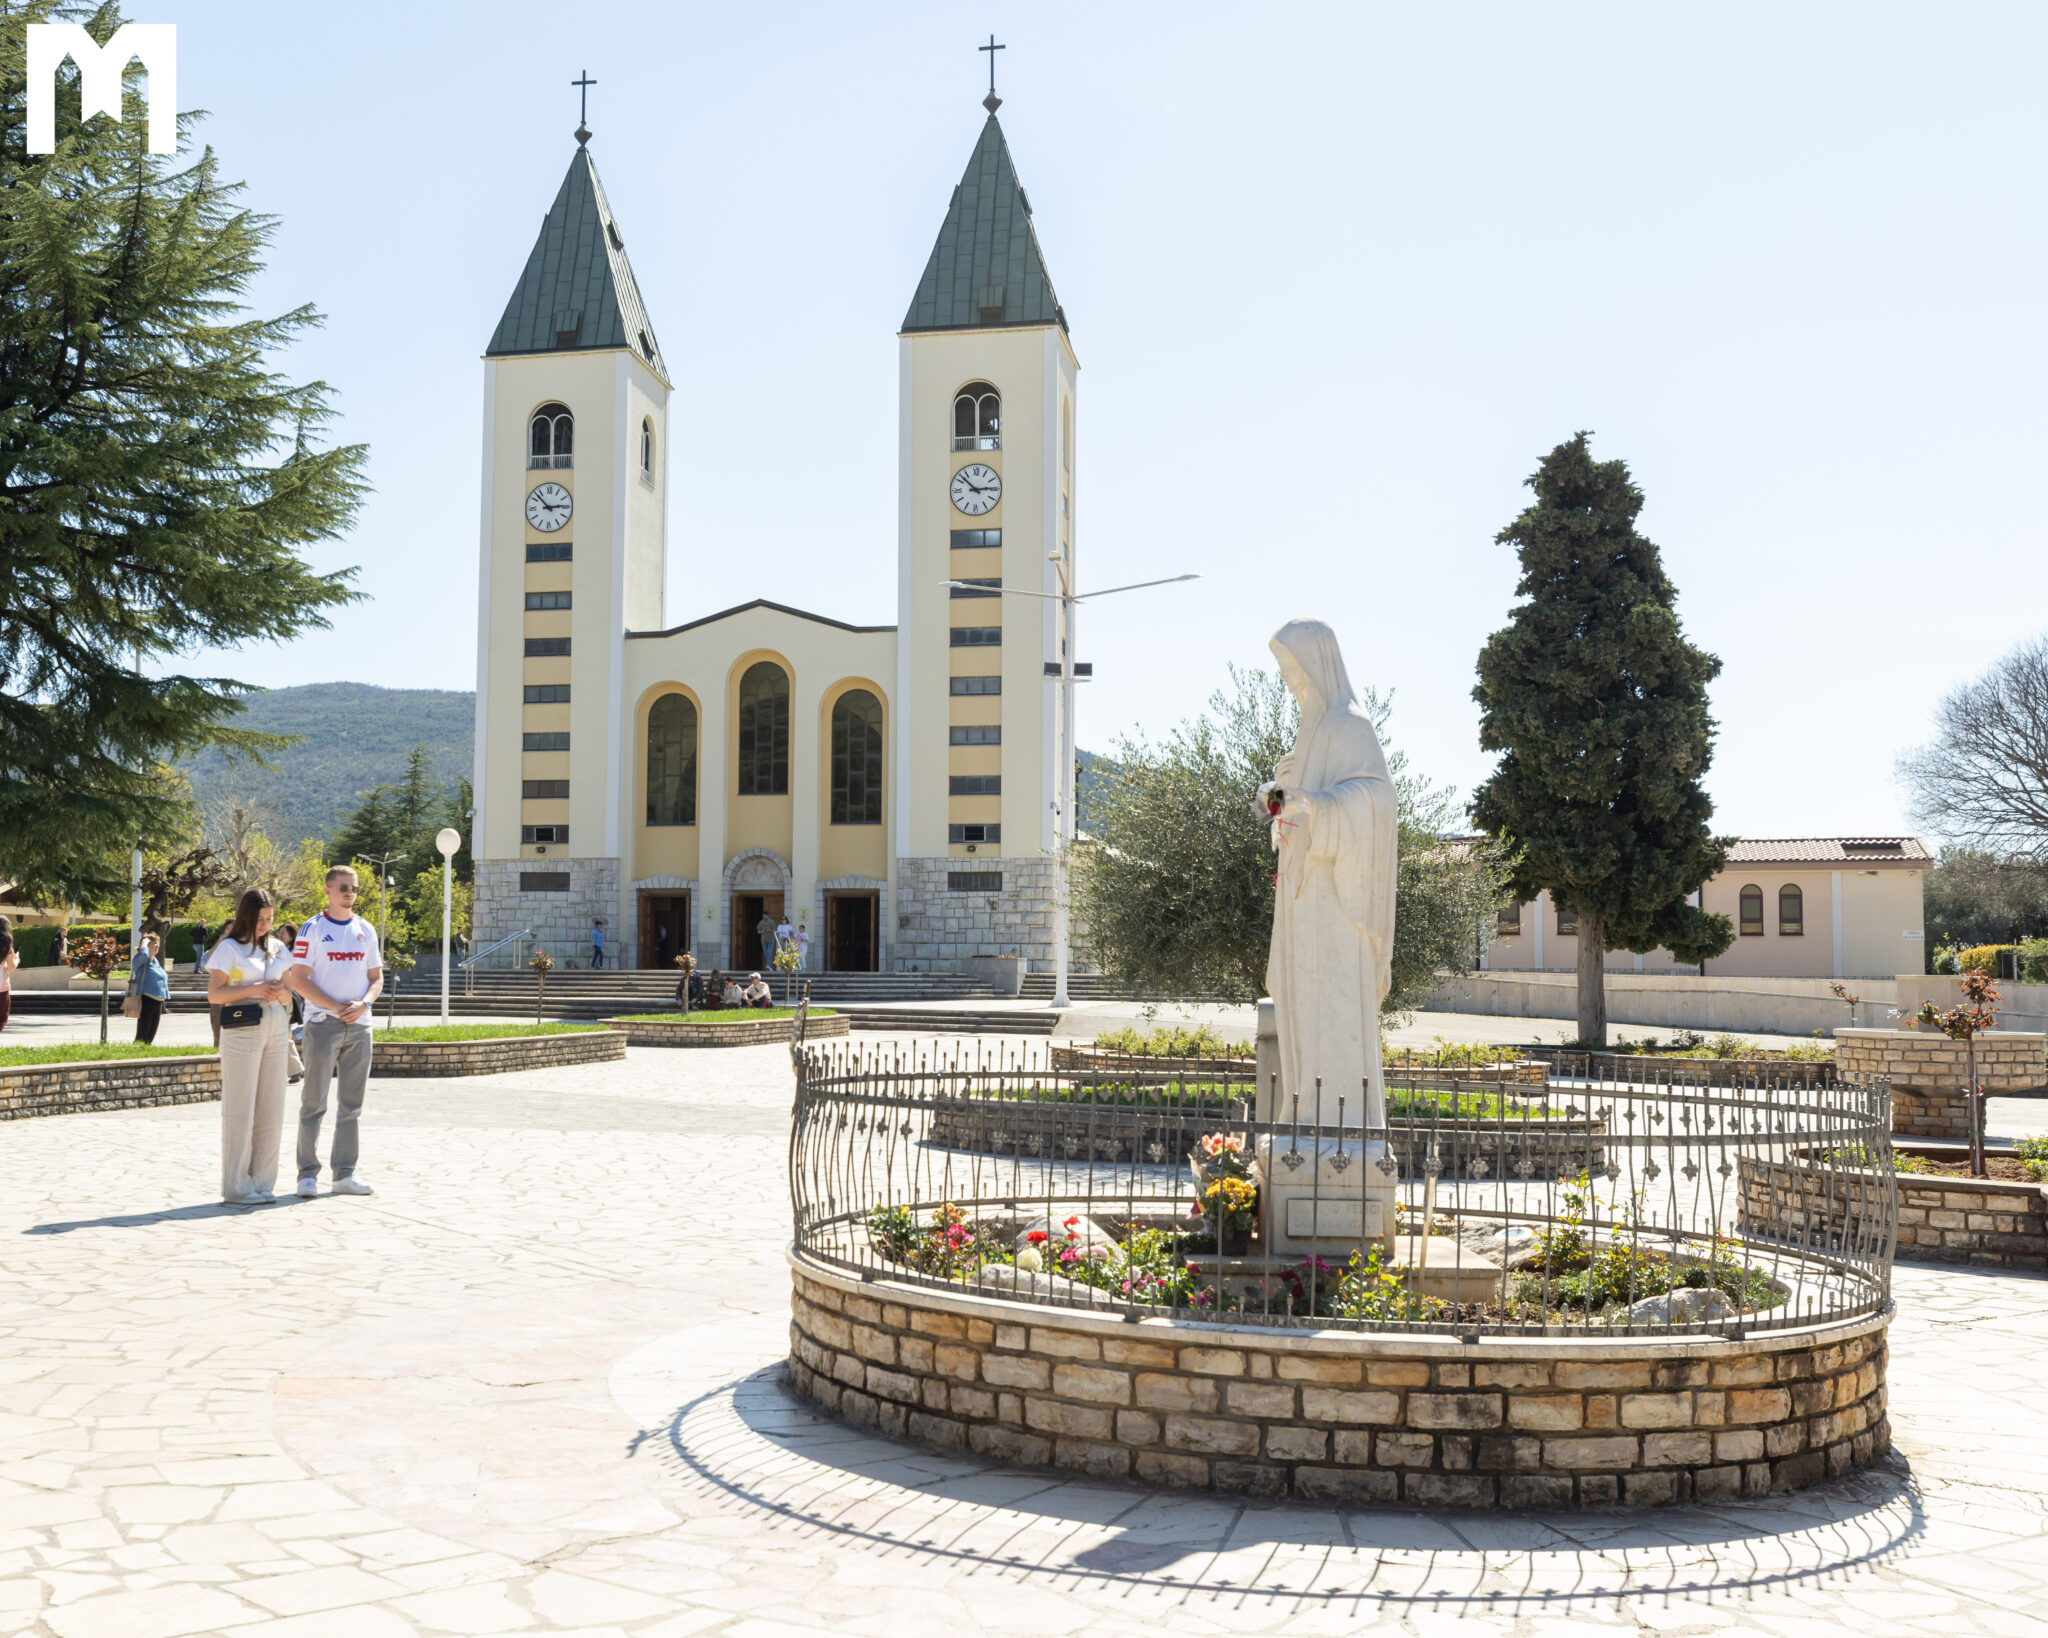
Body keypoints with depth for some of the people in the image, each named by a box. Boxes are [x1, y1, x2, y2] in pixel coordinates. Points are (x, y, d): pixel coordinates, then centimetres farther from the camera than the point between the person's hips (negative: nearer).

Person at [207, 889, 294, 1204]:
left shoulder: (278, 949, 15)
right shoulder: (229, 948, -1)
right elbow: (214, 994, -6)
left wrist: (280, 992, -4)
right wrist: (253, 990, -17)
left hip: (276, 1028, 6)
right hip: (241, 1028, -6)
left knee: (272, 1110, 6)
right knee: (240, 1110, -4)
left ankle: (263, 1184, 13)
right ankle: (237, 1187, 1)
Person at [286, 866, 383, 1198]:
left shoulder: (366, 930, 12)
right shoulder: (312, 929, -2)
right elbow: (298, 979, -8)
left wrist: (363, 1004, -6)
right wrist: (335, 1007, -15)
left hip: (359, 1024, 5)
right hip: (323, 1023, -5)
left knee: (352, 1103, 7)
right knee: (314, 1102, -2)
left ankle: (344, 1173, 14)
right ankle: (308, 1173, 5)